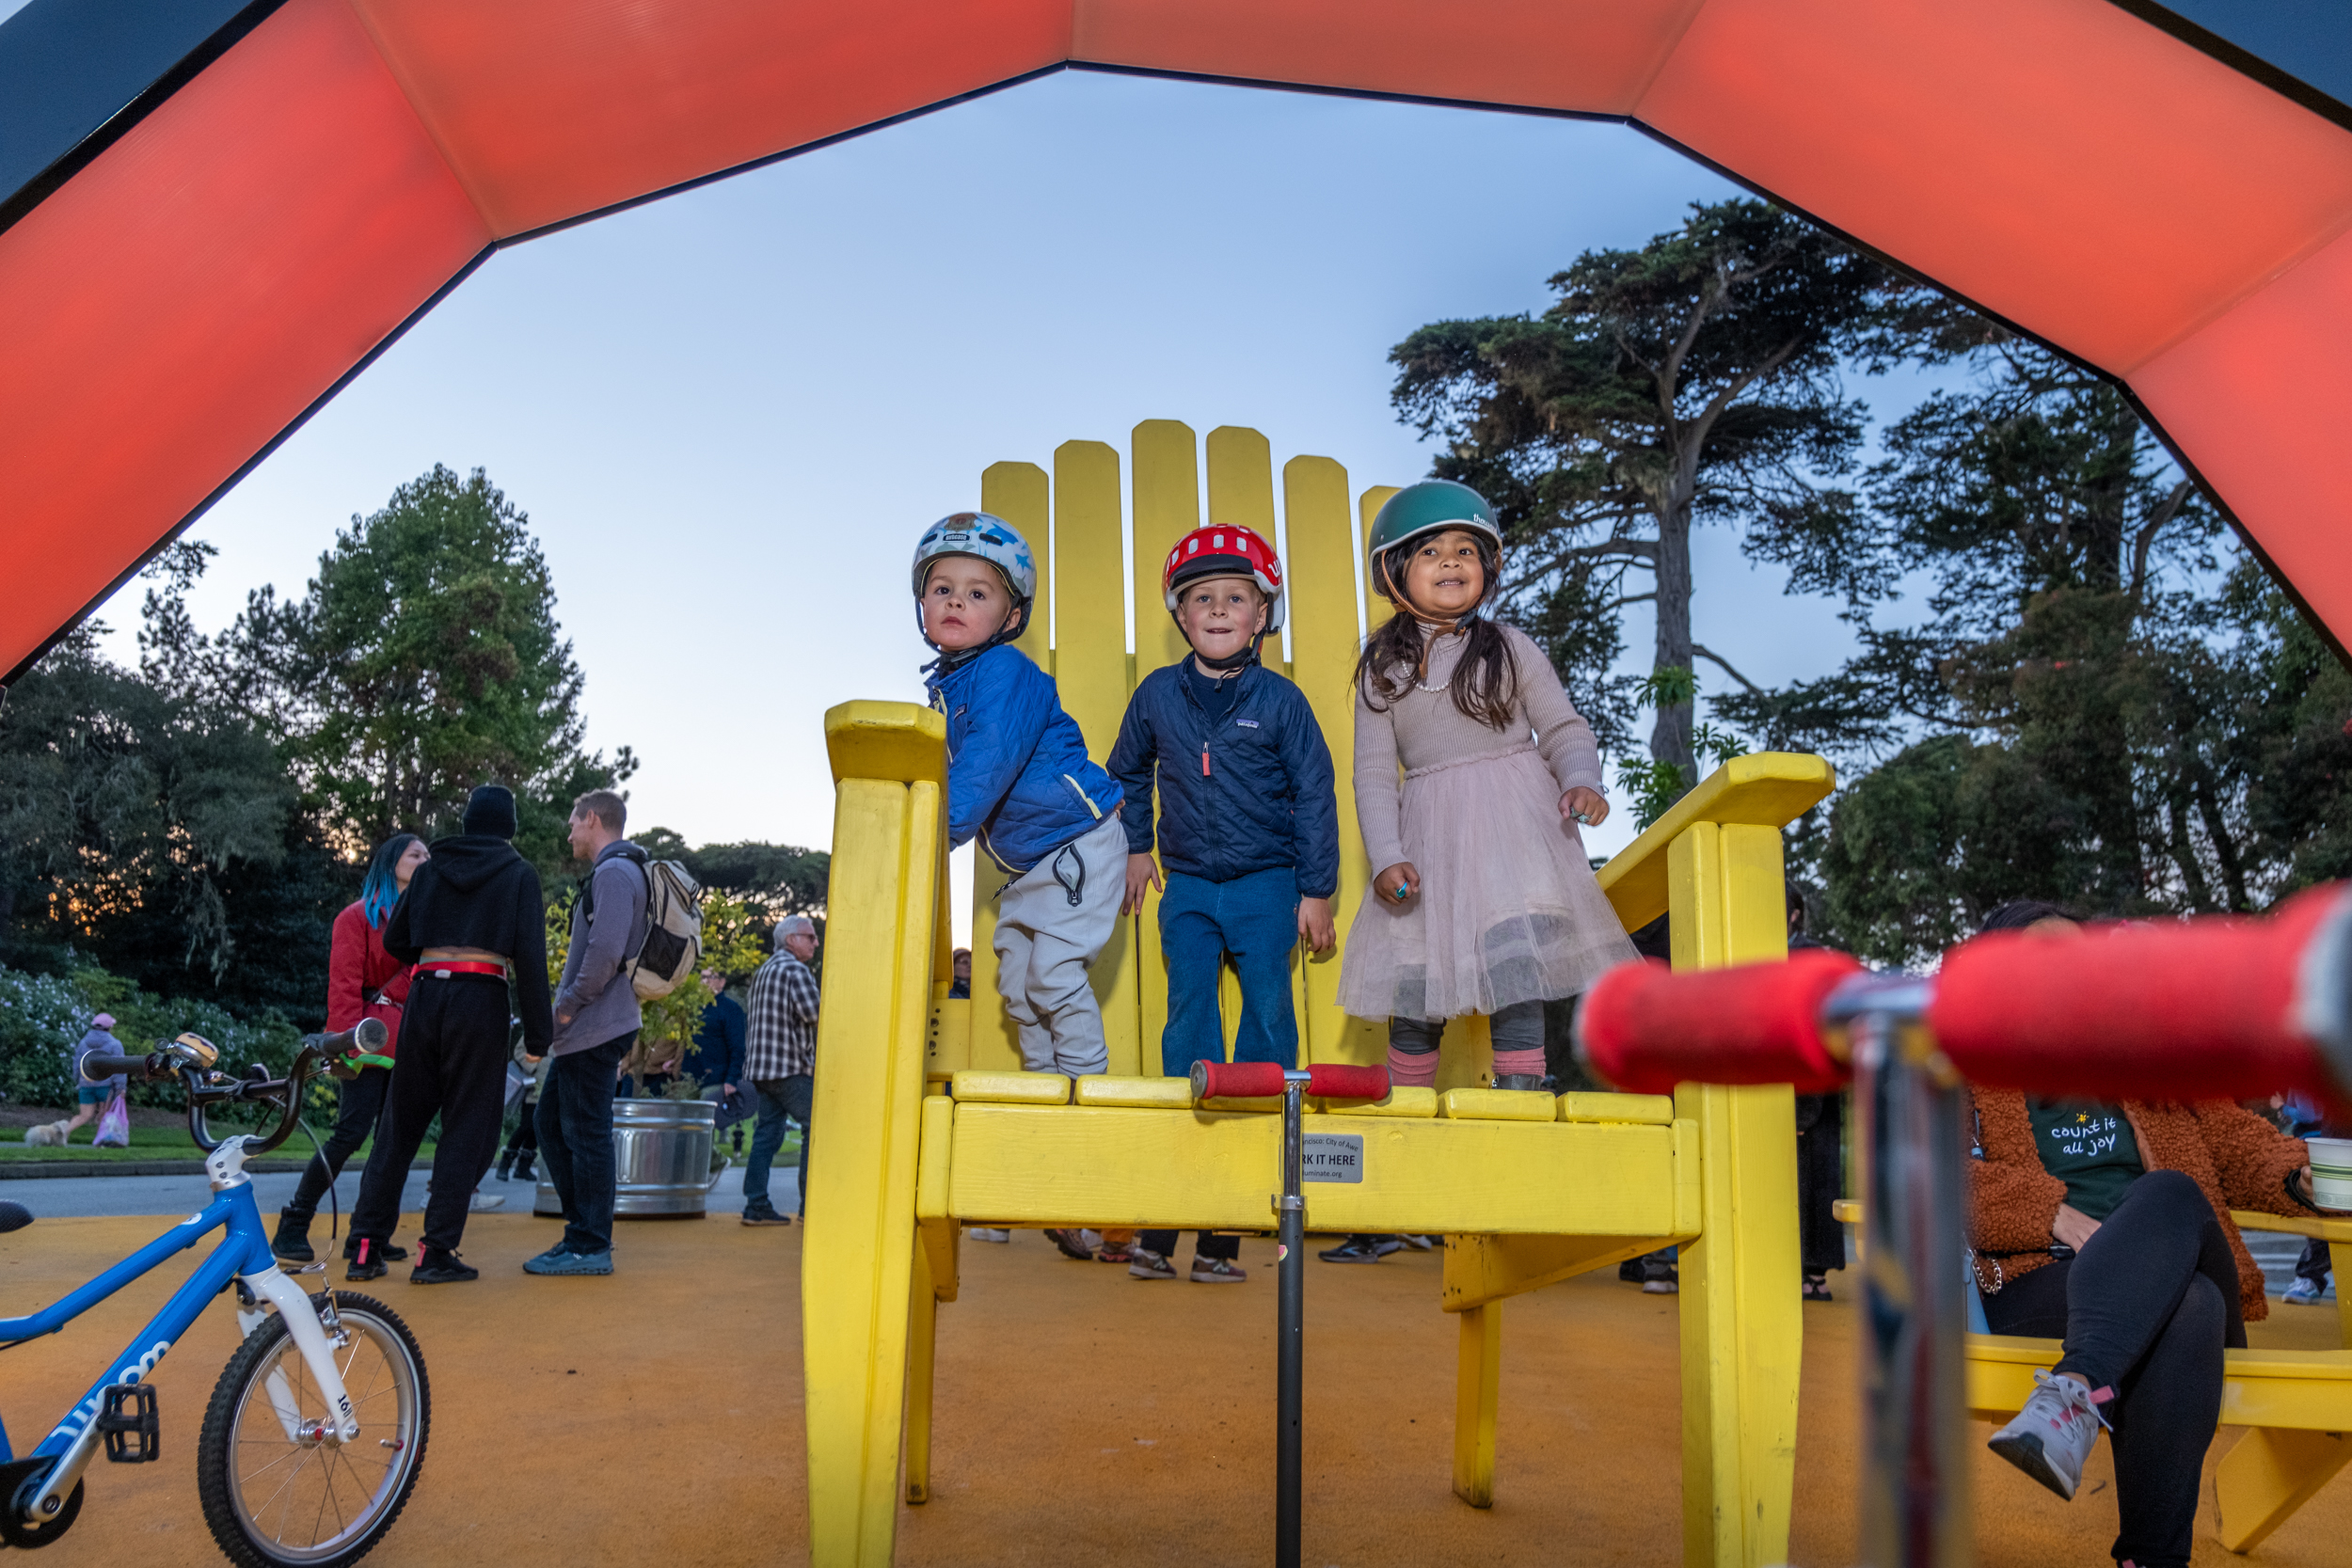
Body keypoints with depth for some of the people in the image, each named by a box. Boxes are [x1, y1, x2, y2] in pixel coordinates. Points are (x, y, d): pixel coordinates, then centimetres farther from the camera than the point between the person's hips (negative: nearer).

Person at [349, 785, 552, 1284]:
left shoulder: (430, 869, 13)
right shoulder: (518, 874, 1)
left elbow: (394, 940, 14)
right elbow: (530, 956, -6)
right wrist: (537, 1033, -5)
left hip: (424, 994, 4)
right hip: (481, 1000, -4)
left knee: (400, 1121, 12)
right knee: (468, 1127, 3)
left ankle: (366, 1247, 13)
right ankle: (437, 1252, 2)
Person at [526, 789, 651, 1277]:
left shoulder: (614, 872, -13)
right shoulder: (618, 872, 20)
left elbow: (605, 951, -25)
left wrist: (568, 1006, -15)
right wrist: (568, 1009, 17)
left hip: (596, 1029, -10)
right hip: (586, 1030, 10)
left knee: (586, 1132, -5)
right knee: (551, 1122, 15)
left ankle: (590, 1246, 2)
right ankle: (585, 1227, 20)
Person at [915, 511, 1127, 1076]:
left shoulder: (1007, 673, -19)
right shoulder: (943, 683, 9)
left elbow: (987, 768, -30)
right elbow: (948, 771, 17)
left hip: (1078, 842, -9)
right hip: (1027, 859, 9)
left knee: (1053, 975, -11)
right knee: (1016, 980, 11)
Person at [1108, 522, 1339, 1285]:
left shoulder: (1282, 701, -5)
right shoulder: (1156, 695, 2)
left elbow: (1314, 796, -1)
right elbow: (1127, 772, 20)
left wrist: (1316, 891, -2)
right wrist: (1136, 848, 18)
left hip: (1267, 887, -2)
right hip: (1187, 887, 2)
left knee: (1268, 1021, 0)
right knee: (1188, 1026, -1)